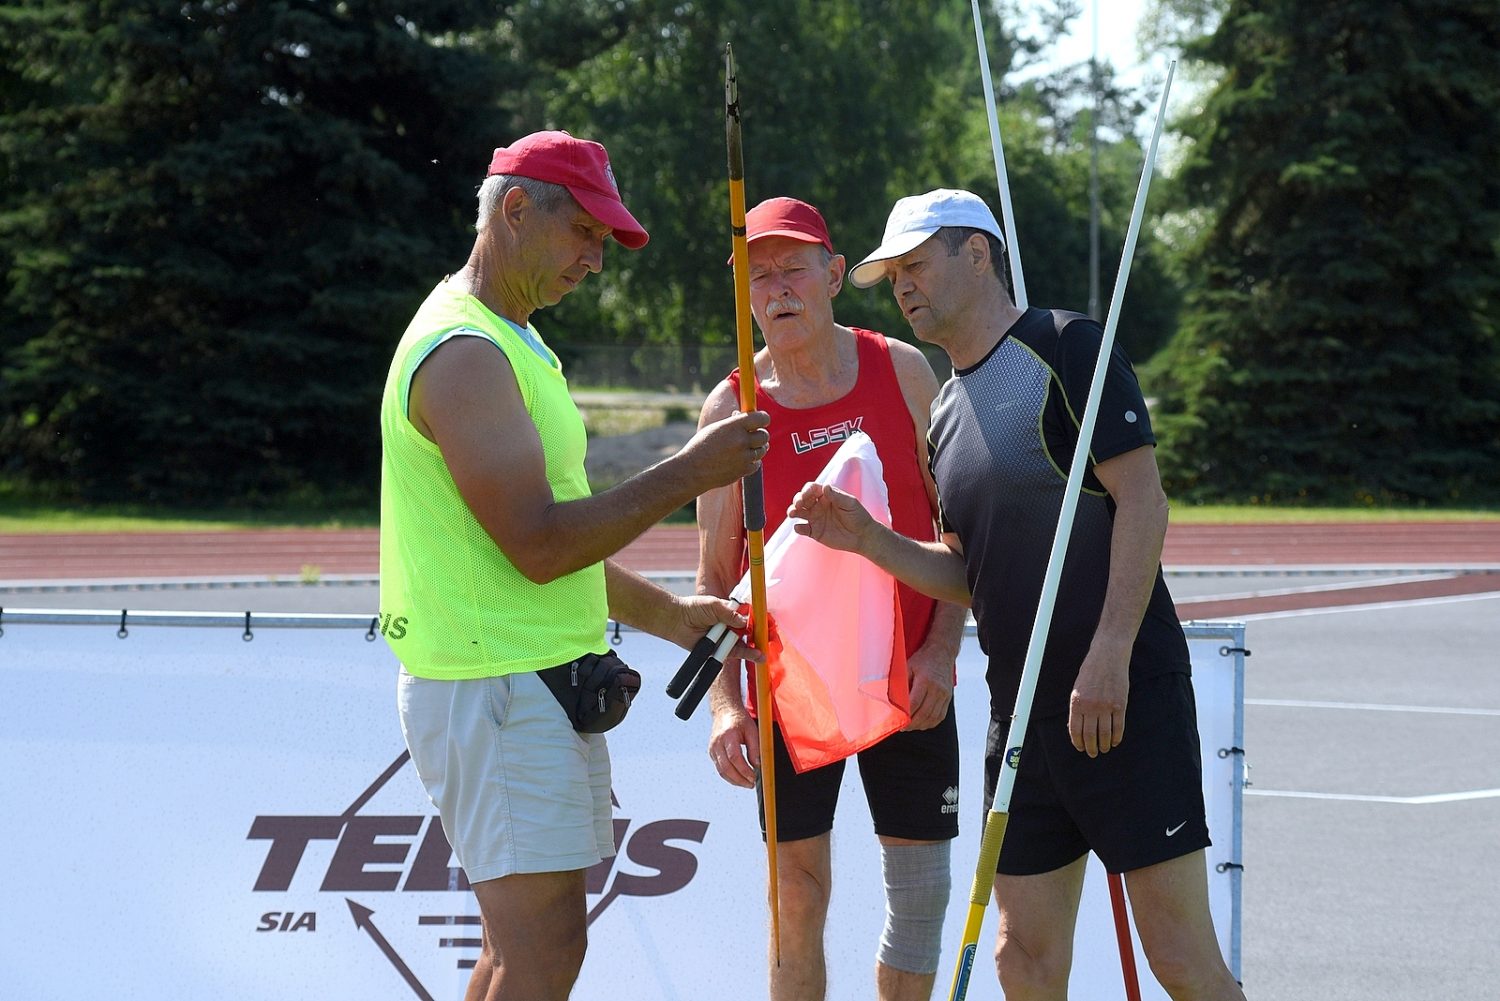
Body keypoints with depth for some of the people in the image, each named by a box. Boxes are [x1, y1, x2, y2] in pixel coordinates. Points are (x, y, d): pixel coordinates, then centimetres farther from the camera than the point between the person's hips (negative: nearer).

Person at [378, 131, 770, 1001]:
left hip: (539, 687, 11)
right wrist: (687, 474, -17)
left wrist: (667, 615, 21)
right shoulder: (464, 353, -16)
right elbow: (537, 545, -22)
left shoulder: (511, 341, 19)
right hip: (496, 692, -10)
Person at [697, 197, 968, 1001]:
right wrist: (725, 705, -13)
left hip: (911, 683, 1)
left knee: (920, 894, 4)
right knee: (798, 899, 0)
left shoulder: (903, 371, -1)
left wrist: (942, 647, -8)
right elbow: (714, 578, -1)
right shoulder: (731, 409, -4)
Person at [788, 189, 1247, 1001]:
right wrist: (866, 538, 2)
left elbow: (1142, 502, -14)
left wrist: (1108, 657, -21)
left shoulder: (1067, 348, -7)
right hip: (1022, 712, 8)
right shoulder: (945, 411, 16)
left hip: (1125, 695, -8)